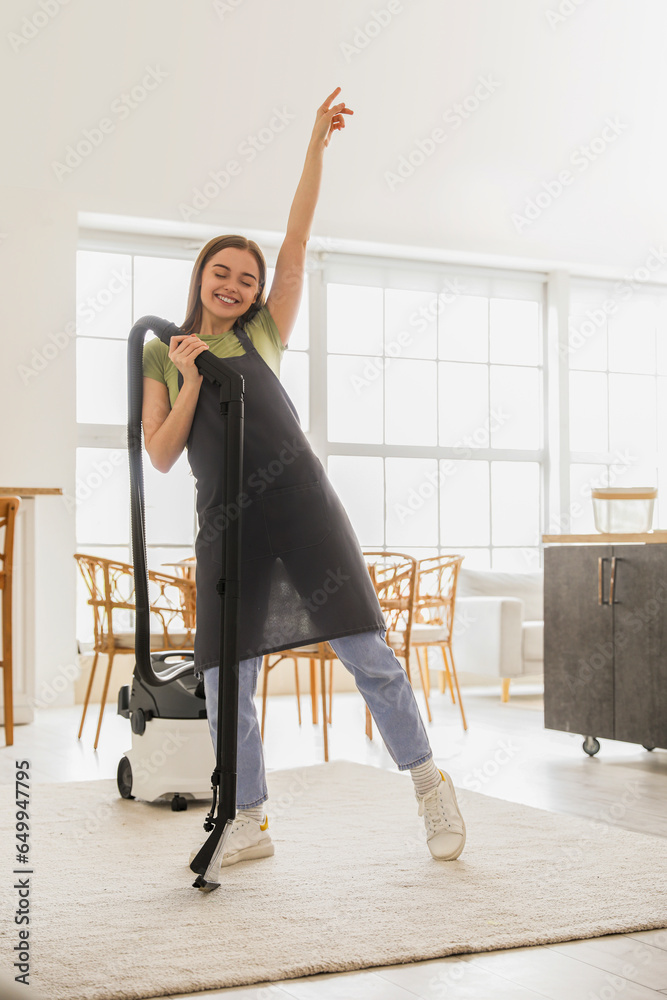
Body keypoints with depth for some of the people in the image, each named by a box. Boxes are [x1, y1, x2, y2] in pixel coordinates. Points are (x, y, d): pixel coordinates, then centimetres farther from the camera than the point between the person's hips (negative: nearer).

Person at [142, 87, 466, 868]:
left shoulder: (262, 336, 13)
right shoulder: (161, 355, 14)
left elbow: (297, 242, 7)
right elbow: (160, 455, 5)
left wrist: (318, 144, 2)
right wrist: (189, 381, -7)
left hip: (300, 503, -1)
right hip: (226, 527, 1)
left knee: (365, 653, -5)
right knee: (225, 688, 2)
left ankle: (429, 784, 11)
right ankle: (250, 827, 17)